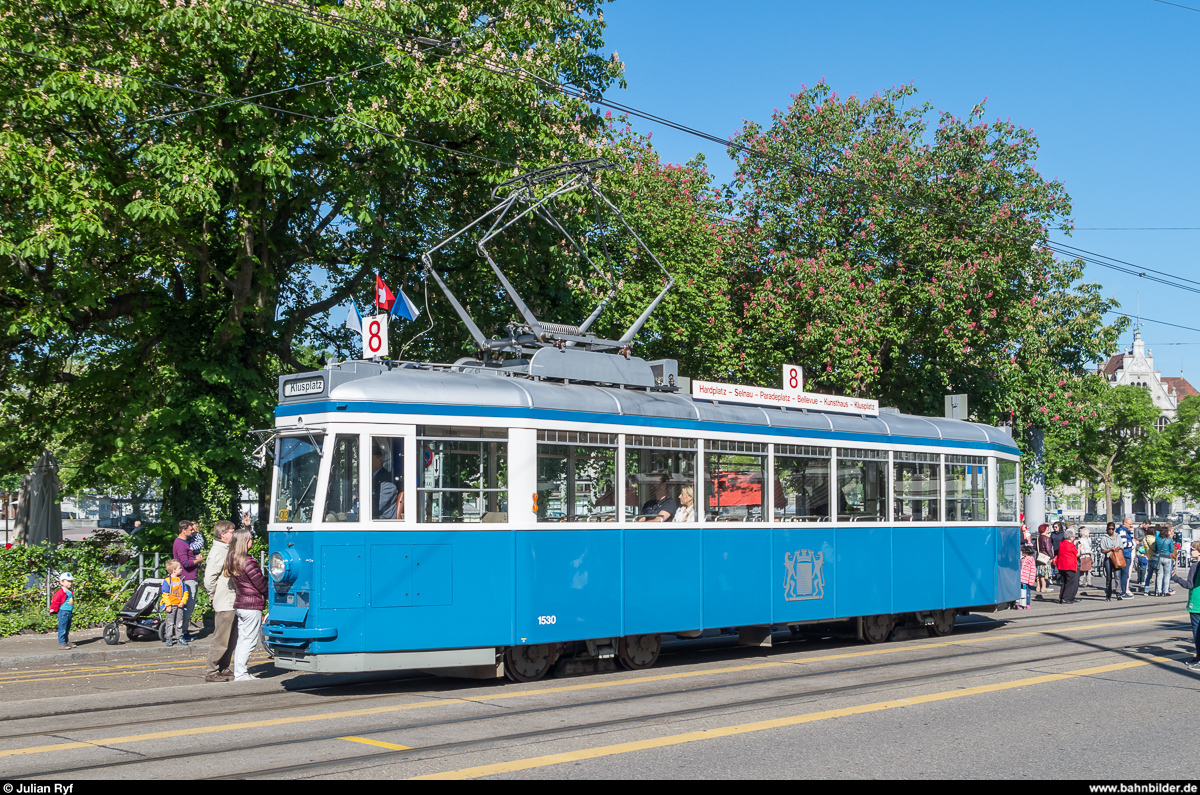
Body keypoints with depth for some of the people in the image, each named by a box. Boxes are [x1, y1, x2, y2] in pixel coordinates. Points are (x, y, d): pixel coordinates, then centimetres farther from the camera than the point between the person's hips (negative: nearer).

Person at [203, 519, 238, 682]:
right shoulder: (217, 552, -14)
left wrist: (246, 526, 16)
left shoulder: (229, 549, 13)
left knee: (232, 639, 14)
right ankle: (211, 672, 2)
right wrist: (214, 597, -8)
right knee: (221, 640, -5)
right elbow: (209, 579, -18)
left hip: (232, 604, 9)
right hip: (224, 604, -9)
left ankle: (223, 669, 23)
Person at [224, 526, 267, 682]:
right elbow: (261, 584, -12)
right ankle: (241, 674, -2)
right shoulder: (248, 562, -18)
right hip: (252, 606, -9)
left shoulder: (232, 560, 8)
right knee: (249, 641, -3)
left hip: (239, 604, 9)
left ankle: (239, 672, 20)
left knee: (242, 640, 15)